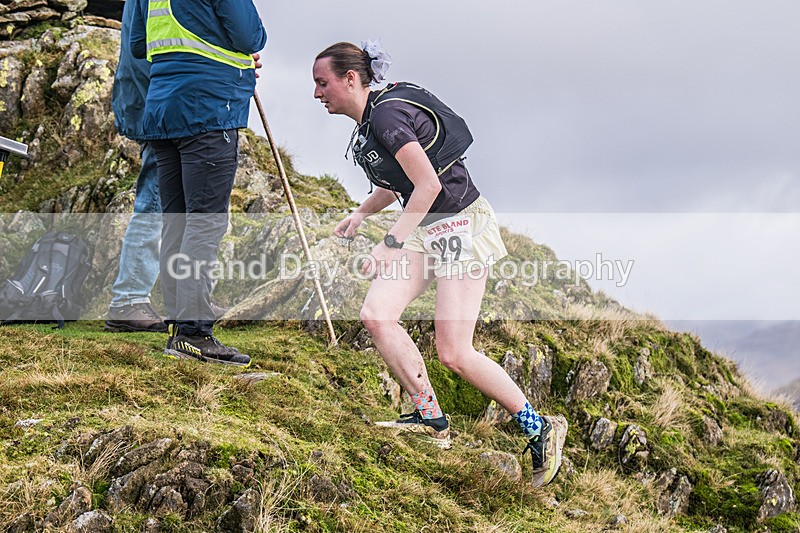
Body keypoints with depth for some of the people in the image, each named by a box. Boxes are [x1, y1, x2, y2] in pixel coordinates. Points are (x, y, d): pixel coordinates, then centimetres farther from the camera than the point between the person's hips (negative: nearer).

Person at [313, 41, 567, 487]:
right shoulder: (368, 120, 12)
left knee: (454, 353, -11)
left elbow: (429, 185, -23)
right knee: (377, 314, -9)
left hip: (462, 224, -9)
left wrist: (391, 244, -22)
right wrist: (362, 214, 11)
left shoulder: (386, 114, -17)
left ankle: (541, 430, 5)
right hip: (426, 229, 9)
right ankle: (432, 420, 1)